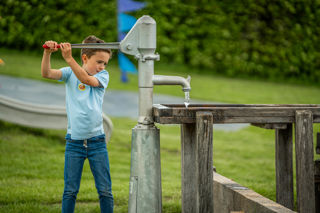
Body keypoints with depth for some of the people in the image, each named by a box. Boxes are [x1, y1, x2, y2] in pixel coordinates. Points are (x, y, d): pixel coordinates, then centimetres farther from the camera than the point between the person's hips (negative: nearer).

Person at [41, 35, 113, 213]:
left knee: (105, 190, 3)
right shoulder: (70, 73, 3)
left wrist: (69, 58, -30)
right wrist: (47, 53, -30)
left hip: (97, 141, 0)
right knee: (70, 190, 5)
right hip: (74, 141, 0)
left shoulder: (103, 76, 1)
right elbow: (46, 73, -12)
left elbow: (86, 79, -19)